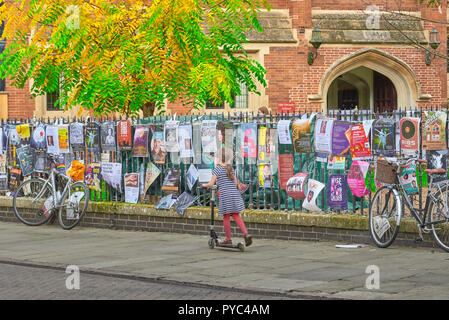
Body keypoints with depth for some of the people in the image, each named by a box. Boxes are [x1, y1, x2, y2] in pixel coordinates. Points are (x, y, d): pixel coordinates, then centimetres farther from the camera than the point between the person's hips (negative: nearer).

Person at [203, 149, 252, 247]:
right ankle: (246, 234, -5)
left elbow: (211, 184, -9)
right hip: (235, 194, 5)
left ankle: (228, 239, 12)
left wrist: (205, 185, 11)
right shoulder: (231, 169, 13)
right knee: (236, 215, 11)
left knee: (226, 217, 5)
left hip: (225, 195, -5)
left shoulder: (217, 169, -5)